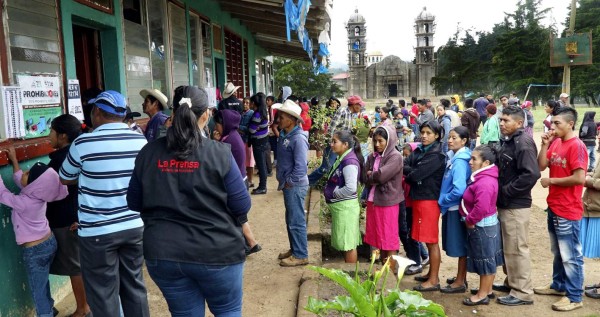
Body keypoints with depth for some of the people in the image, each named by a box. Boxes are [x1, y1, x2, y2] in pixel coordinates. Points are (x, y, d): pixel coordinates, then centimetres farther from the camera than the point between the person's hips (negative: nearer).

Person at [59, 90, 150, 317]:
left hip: (97, 232, -4)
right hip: (135, 226, 4)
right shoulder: (141, 141, 0)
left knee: (104, 295, 8)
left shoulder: (83, 144, -11)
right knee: (135, 286, 16)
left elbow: (65, 179, 6)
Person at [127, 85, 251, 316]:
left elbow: (134, 203, 7)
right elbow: (242, 206, -9)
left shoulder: (148, 153, -3)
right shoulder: (219, 153, -13)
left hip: (163, 253, 4)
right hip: (215, 251, -3)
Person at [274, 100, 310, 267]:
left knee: (296, 222, 1)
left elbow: (301, 167, -24)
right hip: (288, 184, 9)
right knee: (290, 220, 20)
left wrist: (288, 182, -15)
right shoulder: (284, 135, 8)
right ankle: (294, 249, 34)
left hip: (295, 186, -9)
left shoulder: (298, 138, -20)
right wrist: (283, 181, 12)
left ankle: (301, 255, 13)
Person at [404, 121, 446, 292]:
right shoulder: (418, 151, 11)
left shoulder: (437, 155, -14)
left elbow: (416, 174, -18)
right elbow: (405, 166, 5)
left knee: (431, 241, -1)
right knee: (427, 240, 16)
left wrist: (408, 175, -1)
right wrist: (412, 173, -12)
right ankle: (431, 273, 28)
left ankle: (434, 280, 8)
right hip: (418, 197, 8)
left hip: (429, 199, -8)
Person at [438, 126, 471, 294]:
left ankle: (460, 282, 15)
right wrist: (444, 200, 10)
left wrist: (442, 200, -14)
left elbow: (459, 190, -27)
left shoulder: (460, 162, -21)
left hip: (456, 208, -9)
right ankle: (461, 277, 32)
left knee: (460, 244, 3)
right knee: (459, 244, 18)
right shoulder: (454, 157, 8)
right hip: (453, 207, 9)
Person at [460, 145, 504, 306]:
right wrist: (471, 220, 16)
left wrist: (469, 221, -19)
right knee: (488, 258, 18)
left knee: (484, 259, 2)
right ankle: (487, 290, 31)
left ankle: (482, 295, 15)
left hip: (482, 226, -10)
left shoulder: (485, 183, -27)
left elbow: (481, 208, -33)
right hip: (486, 224, 10)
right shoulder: (483, 177, 8)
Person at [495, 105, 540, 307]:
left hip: (516, 205, -9)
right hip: (505, 204, 10)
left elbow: (531, 175, -27)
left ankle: (523, 292, 11)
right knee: (508, 247, 19)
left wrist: (506, 192, -21)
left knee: (517, 248, 0)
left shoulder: (524, 143, -17)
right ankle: (511, 282, 33)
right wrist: (500, 192, 7)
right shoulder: (507, 141, 13)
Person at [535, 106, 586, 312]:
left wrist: (551, 181, -13)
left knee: (570, 256, 2)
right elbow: (541, 166, 6)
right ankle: (558, 286, 35)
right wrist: (545, 144, -4)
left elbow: (579, 178, -24)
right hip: (553, 207, 8)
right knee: (558, 252, 21)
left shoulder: (576, 146, -17)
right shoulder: (556, 143, 7)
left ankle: (574, 297, 13)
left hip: (568, 211, -8)